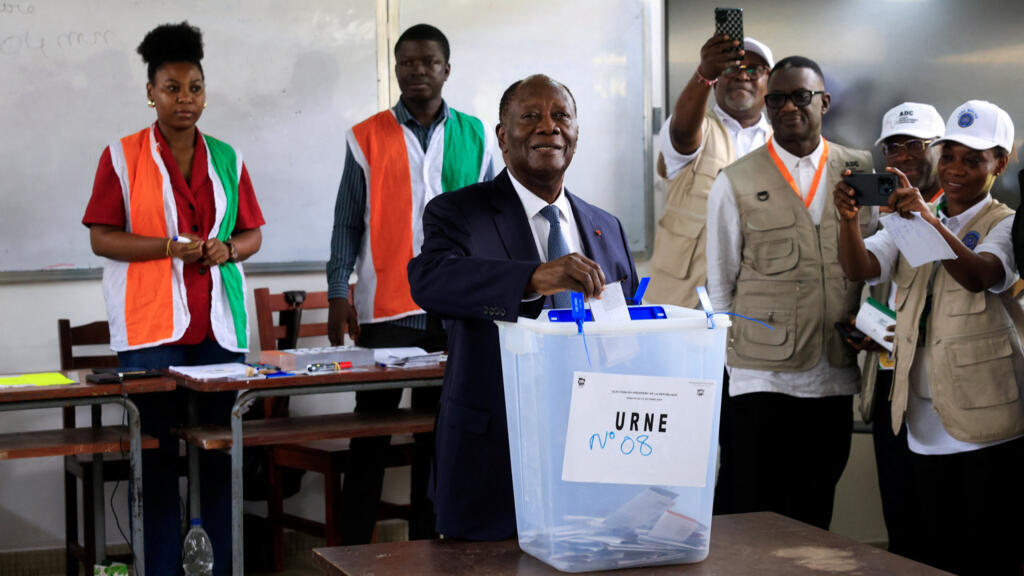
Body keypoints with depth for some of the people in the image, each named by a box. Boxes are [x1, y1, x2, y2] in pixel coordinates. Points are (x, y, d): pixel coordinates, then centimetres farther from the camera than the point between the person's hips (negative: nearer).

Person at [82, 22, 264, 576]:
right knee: (156, 454, -2)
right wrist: (171, 248, -14)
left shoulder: (227, 159, 12)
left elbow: (252, 233, 16)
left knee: (221, 451, 3)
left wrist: (227, 250, -7)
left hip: (219, 324, 3)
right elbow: (101, 239, -2)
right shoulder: (121, 156, 2)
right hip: (150, 326, -3)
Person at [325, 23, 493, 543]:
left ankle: (427, 540, 18)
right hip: (386, 307, -2)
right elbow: (347, 222, 3)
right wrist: (337, 294, -5)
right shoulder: (366, 138, 3)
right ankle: (354, 545, 10)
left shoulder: (472, 135, 8)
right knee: (372, 428, 2)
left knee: (440, 430, 8)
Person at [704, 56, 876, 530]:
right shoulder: (735, 183, 2)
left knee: (815, 517, 10)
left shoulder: (860, 171, 8)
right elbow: (719, 283, 6)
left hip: (836, 374, 3)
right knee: (757, 521, -1)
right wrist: (731, 356, 5)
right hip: (761, 377, -2)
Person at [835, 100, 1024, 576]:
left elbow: (980, 275, -23)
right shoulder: (910, 222, 15)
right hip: (926, 426, 5)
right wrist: (849, 218, -24)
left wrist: (930, 220, -39)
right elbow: (860, 268, -2)